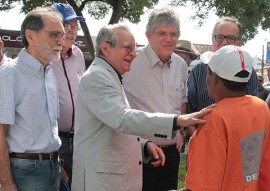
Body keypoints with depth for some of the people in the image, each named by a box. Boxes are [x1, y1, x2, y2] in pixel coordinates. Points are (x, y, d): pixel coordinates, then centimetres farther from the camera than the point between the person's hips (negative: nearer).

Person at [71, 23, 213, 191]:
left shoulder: (109, 77, 17)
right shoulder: (96, 77, -15)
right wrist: (176, 120, -34)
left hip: (120, 176, 9)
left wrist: (145, 145, 3)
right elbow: (122, 118, -29)